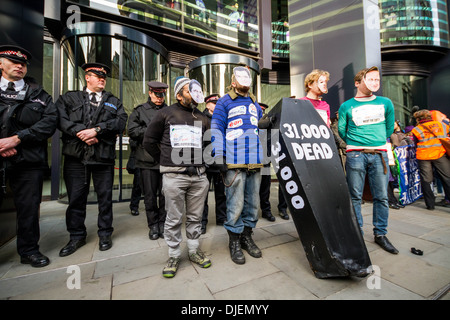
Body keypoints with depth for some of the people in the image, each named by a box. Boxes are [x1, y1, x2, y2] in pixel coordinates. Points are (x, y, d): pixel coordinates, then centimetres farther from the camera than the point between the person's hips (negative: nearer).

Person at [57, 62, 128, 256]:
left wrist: (97, 130, -14)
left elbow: (121, 121, -4)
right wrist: (80, 132, -15)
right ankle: (77, 236, 27)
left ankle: (105, 234, 23)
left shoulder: (114, 102, 14)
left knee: (105, 197, 7)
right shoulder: (70, 98, 14)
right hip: (75, 155, 1)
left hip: (104, 156, 0)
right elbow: (60, 118, -2)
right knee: (76, 198, 9)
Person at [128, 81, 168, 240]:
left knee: (165, 194, 7)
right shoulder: (140, 111, 10)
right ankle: (153, 225, 24)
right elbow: (132, 131, -2)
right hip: (147, 159, 0)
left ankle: (163, 223, 24)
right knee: (150, 195, 8)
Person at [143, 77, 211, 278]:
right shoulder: (166, 113, 6)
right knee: (174, 219, 7)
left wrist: (199, 162, 12)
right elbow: (149, 141, 8)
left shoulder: (202, 118, 15)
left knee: (195, 217, 12)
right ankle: (174, 255, 26)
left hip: (198, 176, 3)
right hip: (174, 176, -3)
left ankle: (194, 251, 31)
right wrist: (165, 162, 8)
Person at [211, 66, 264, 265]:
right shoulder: (224, 103, 6)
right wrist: (219, 156, -11)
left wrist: (264, 155, 20)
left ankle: (247, 237, 29)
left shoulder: (255, 104, 23)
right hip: (234, 162, -5)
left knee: (253, 202, 11)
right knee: (236, 204, -1)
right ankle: (234, 242, 19)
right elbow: (216, 129, -2)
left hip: (255, 161, 6)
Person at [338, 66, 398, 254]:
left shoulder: (386, 103, 13)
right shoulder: (346, 106, 5)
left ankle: (380, 234, 21)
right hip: (355, 155, -3)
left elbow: (389, 128, 21)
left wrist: (379, 141, 18)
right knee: (355, 196, 2)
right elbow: (341, 130, 8)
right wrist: (355, 143, 11)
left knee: (381, 196, 6)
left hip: (380, 154, 3)